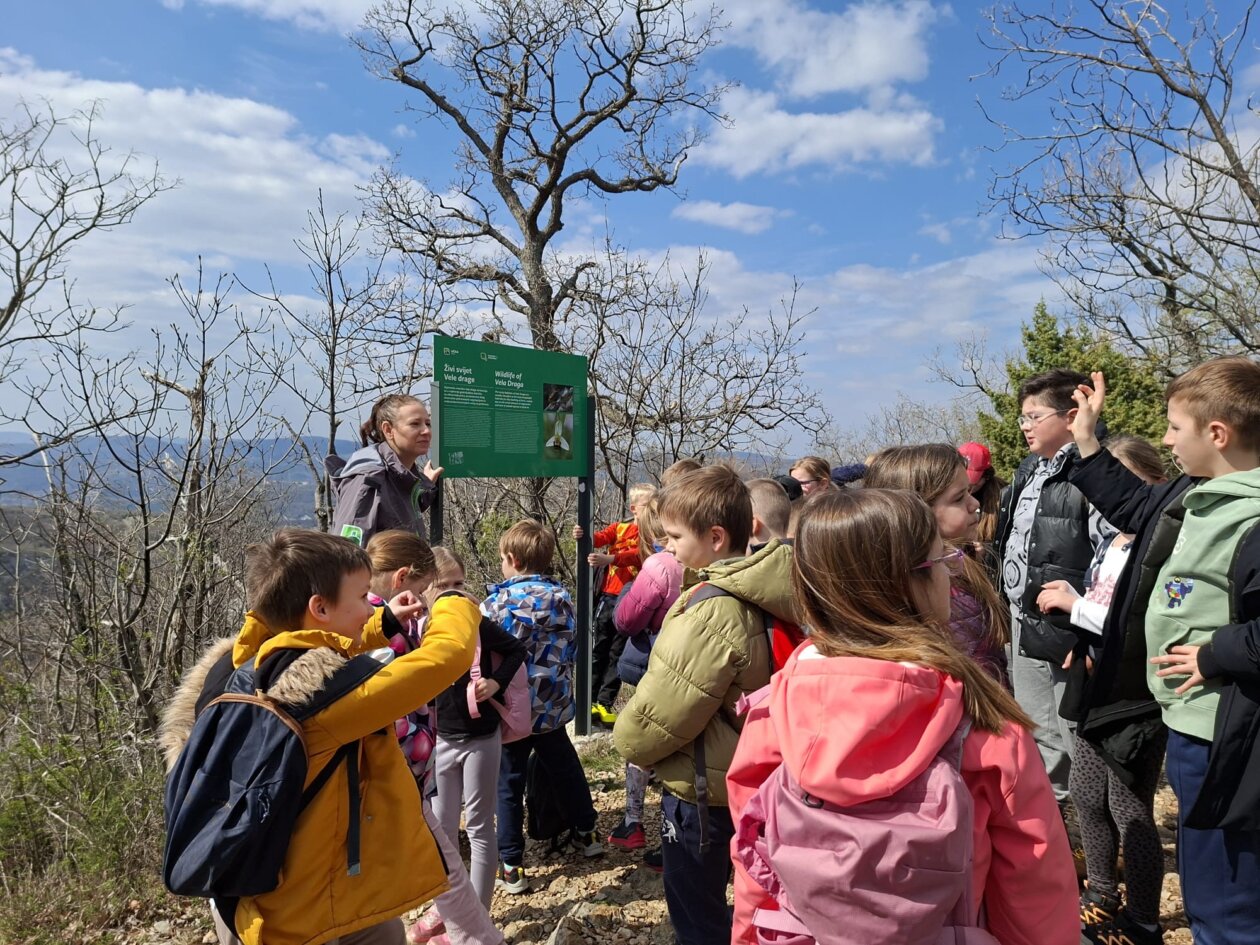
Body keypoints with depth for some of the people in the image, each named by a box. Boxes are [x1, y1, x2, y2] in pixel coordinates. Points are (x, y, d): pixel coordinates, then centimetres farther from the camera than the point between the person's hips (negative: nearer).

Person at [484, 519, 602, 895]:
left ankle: (511, 865, 14)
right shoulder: (562, 597, -2)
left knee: (508, 784, 8)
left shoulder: (499, 602, -17)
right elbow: (570, 648, 5)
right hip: (553, 704, 5)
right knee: (565, 769, 22)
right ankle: (584, 832, 39)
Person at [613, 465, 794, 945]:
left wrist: (629, 739, -5)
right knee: (712, 905, 27)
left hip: (700, 787, -8)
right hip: (739, 778, 9)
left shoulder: (711, 612, -29)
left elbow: (661, 711, -24)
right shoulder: (755, 596, -2)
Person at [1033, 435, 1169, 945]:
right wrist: (1082, 638, 2)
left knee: (1129, 809, 3)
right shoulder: (1107, 545, 8)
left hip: (1137, 700, -8)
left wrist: (1074, 604, -21)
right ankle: (1101, 892, 38)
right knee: (1086, 795, 18)